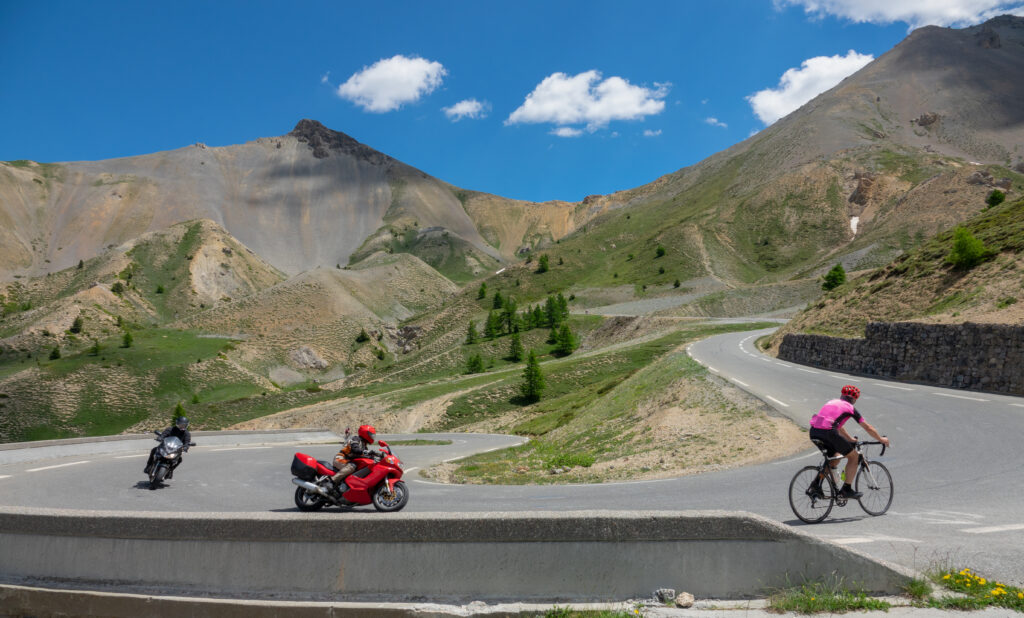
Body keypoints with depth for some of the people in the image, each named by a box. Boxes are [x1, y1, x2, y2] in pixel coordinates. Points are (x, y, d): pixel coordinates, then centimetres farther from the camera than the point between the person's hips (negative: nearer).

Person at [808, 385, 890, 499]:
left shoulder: (832, 402, 30)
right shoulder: (850, 408, 13)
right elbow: (868, 428, 20)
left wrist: (850, 440, 52)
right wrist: (881, 439, 35)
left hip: (813, 432, 7)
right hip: (828, 433, -7)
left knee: (835, 458, 27)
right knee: (854, 456, 14)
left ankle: (817, 485, 18)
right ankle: (846, 490, 13)